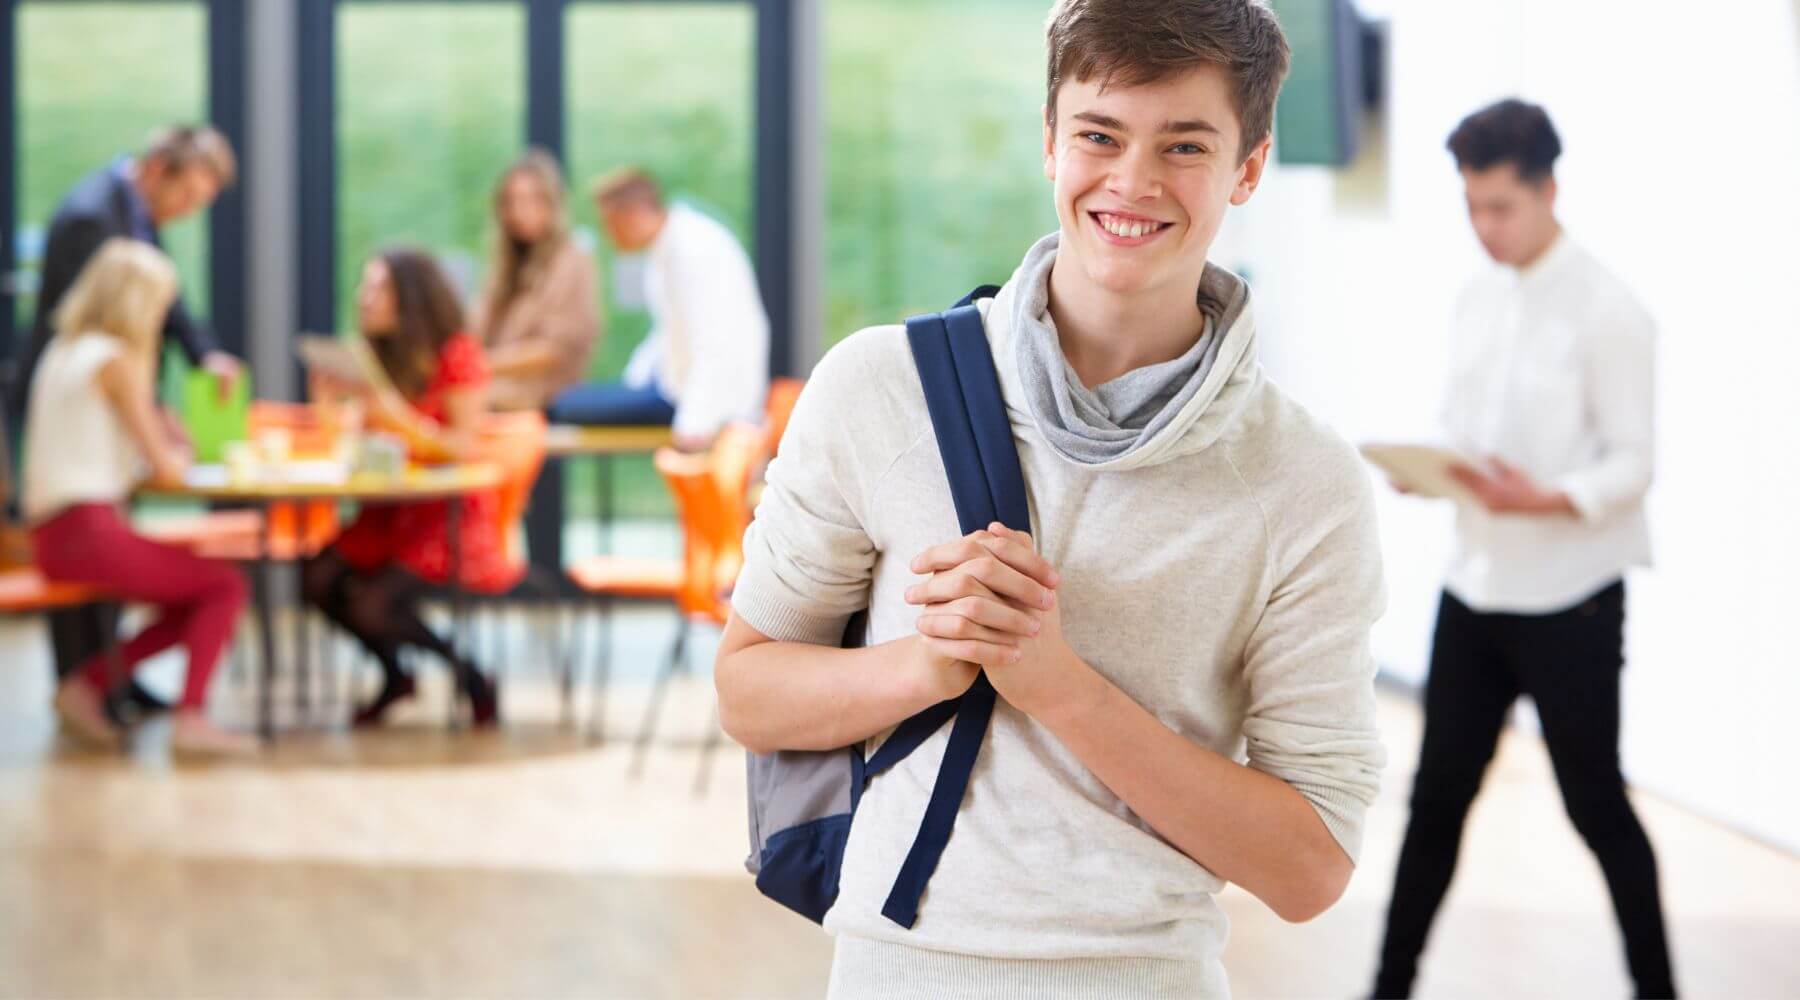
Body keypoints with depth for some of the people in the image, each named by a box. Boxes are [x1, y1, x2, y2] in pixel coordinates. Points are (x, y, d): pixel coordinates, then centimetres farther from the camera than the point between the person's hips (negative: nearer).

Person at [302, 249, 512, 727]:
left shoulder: (457, 355, -9)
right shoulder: (377, 357, 10)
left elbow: (465, 446, -16)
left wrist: (402, 419, -29)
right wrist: (329, 409, -10)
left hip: (451, 516, -7)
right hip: (390, 512, 7)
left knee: (373, 604, -24)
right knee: (320, 579, -16)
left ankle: (470, 676, 3)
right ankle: (394, 675, 9)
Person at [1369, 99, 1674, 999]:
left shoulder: (1606, 311, -13)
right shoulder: (1476, 300, 8)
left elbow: (1634, 463, -14)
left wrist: (1545, 500, -30)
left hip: (1569, 599, -6)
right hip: (1475, 587, 6)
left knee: (1595, 804, 4)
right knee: (1436, 798, 9)